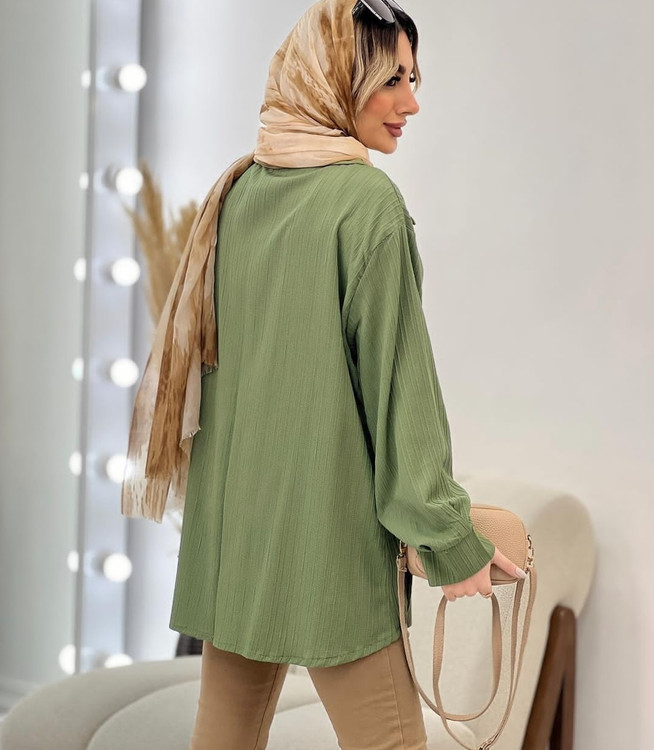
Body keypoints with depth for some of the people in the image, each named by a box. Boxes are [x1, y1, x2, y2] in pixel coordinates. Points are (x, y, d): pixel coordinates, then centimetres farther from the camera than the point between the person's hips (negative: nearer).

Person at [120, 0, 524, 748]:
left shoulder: (237, 191, 9)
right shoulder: (367, 199, -11)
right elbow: (397, 373, -13)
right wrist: (447, 537, -8)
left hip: (227, 519, 8)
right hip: (325, 531, -7)